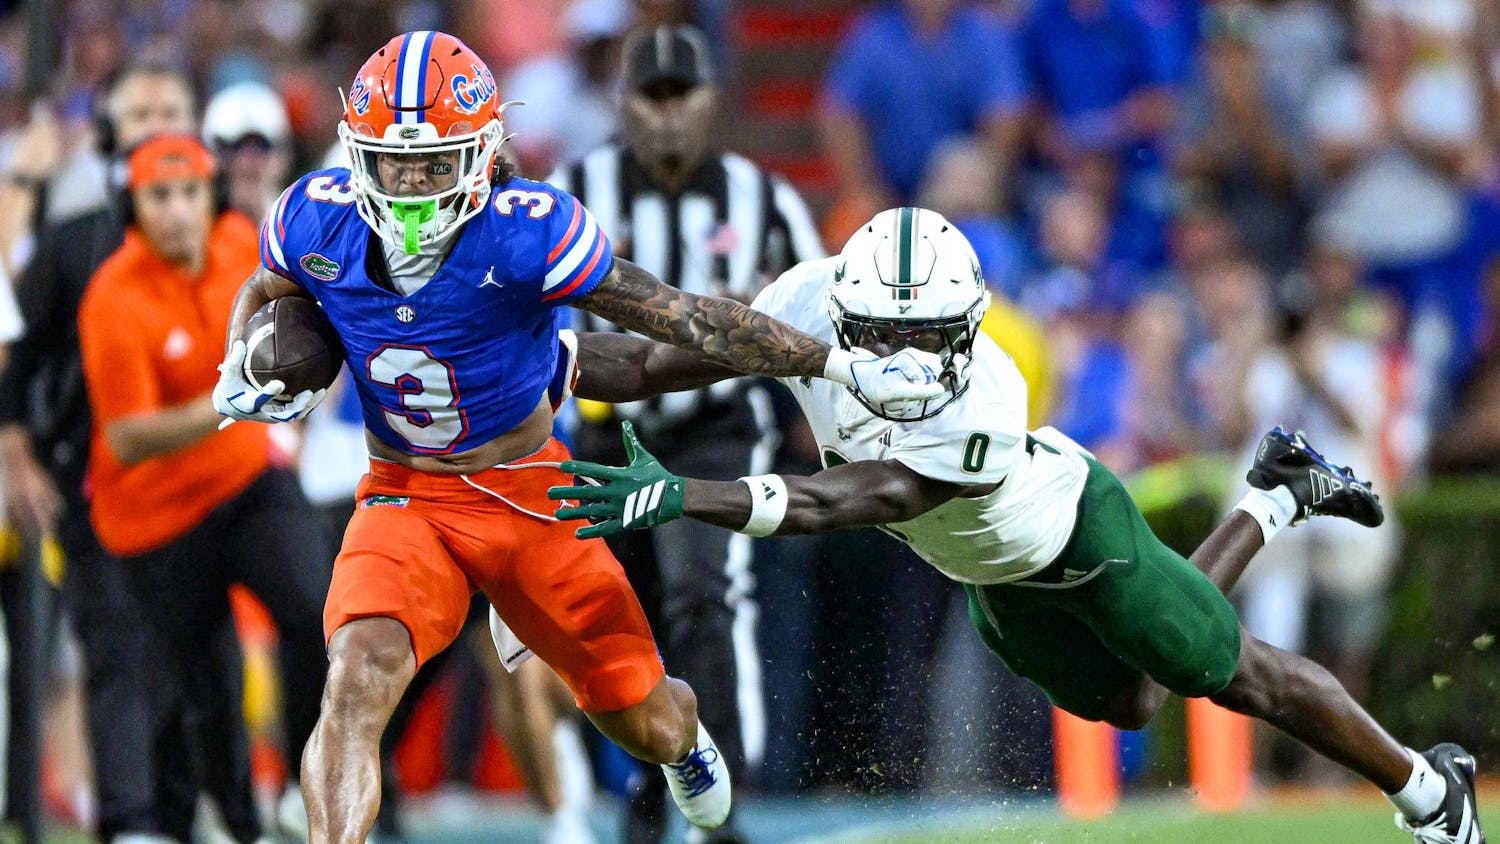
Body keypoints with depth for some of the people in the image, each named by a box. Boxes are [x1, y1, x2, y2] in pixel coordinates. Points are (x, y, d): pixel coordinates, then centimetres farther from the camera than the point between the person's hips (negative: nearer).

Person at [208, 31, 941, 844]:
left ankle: (681, 737, 52)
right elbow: (262, 294, 13)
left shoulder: (526, 232, -23)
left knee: (648, 726, 13)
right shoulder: (319, 221, -13)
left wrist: (846, 366, -18)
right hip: (404, 502, 1)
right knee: (358, 678, -30)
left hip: (531, 499, -1)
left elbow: (687, 318, -18)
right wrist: (241, 375, -7)